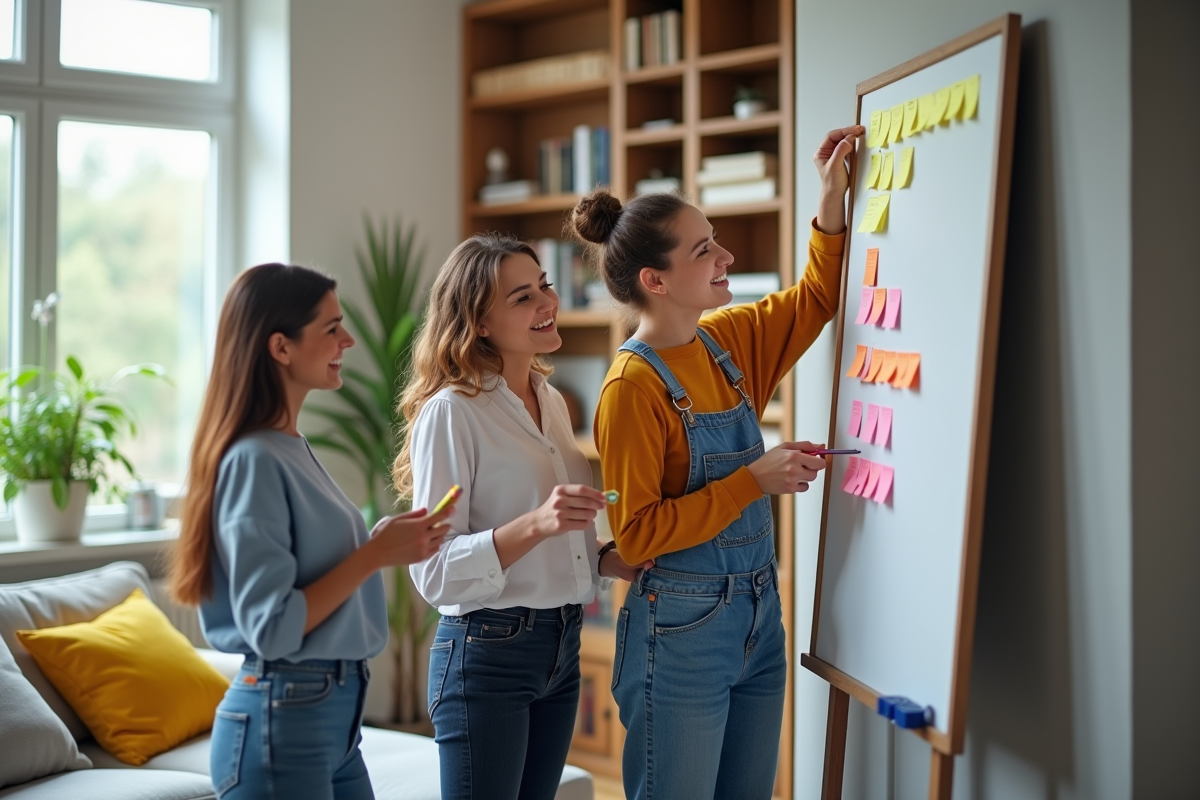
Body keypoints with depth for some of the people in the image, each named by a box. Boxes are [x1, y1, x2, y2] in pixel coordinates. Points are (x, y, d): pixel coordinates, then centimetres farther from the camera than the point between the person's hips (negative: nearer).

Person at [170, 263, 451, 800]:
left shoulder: (292, 449, 9)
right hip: (282, 721, -9)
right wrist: (375, 555, -17)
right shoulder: (253, 460, -17)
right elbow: (271, 628, -21)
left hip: (334, 712, 9)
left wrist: (383, 542, 0)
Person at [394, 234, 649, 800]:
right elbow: (434, 572, -17)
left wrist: (609, 560, 1)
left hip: (562, 649, 7)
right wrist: (535, 525, -30)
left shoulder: (551, 401, 10)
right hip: (486, 652, -7)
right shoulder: (451, 412, -13)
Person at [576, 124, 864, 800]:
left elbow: (817, 299, 19)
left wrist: (834, 196, 7)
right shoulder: (634, 387, -17)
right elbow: (638, 534, -17)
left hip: (761, 616, 7)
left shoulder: (729, 341, 4)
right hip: (683, 628, -7)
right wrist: (755, 480, -20)